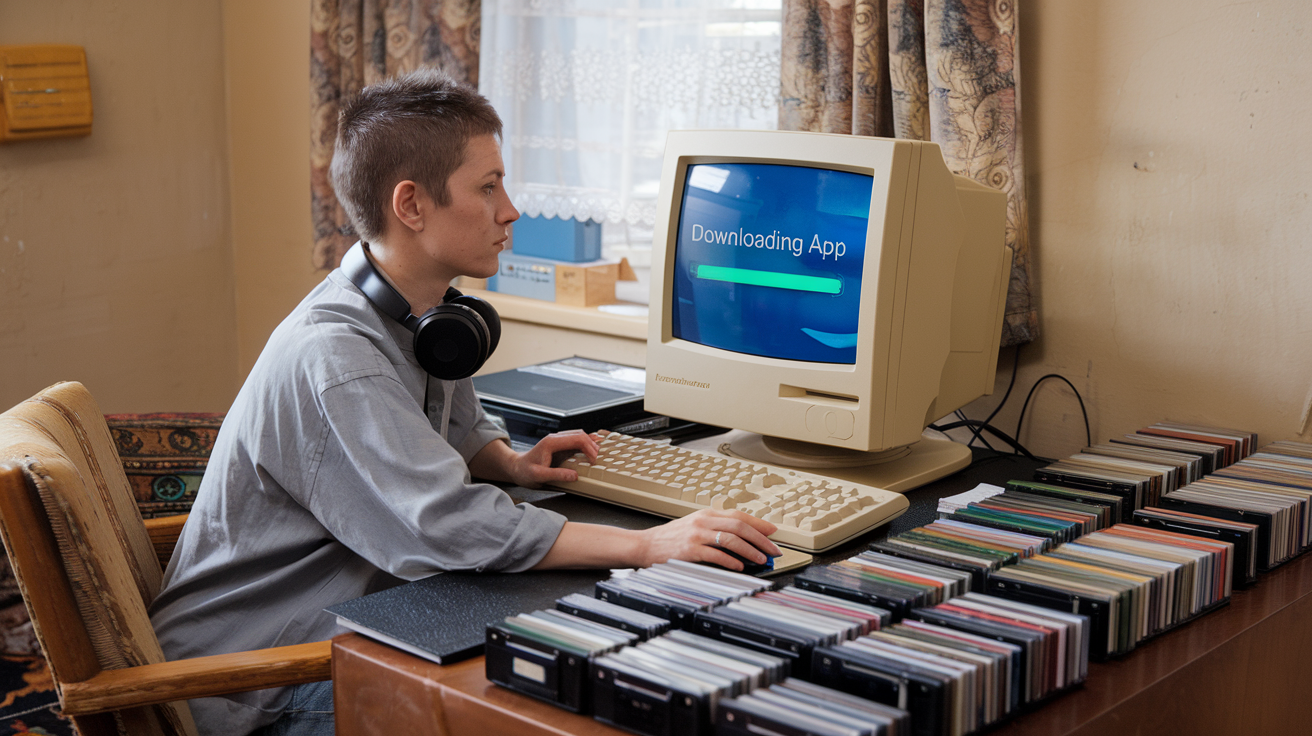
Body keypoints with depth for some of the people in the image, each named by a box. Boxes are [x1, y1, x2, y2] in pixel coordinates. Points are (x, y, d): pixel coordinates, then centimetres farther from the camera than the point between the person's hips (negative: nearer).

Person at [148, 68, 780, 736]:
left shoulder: (419, 314, 4)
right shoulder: (331, 359, -27)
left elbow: (459, 427, 23)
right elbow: (449, 524, -35)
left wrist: (508, 463, 0)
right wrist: (647, 544, -35)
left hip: (345, 624, 9)